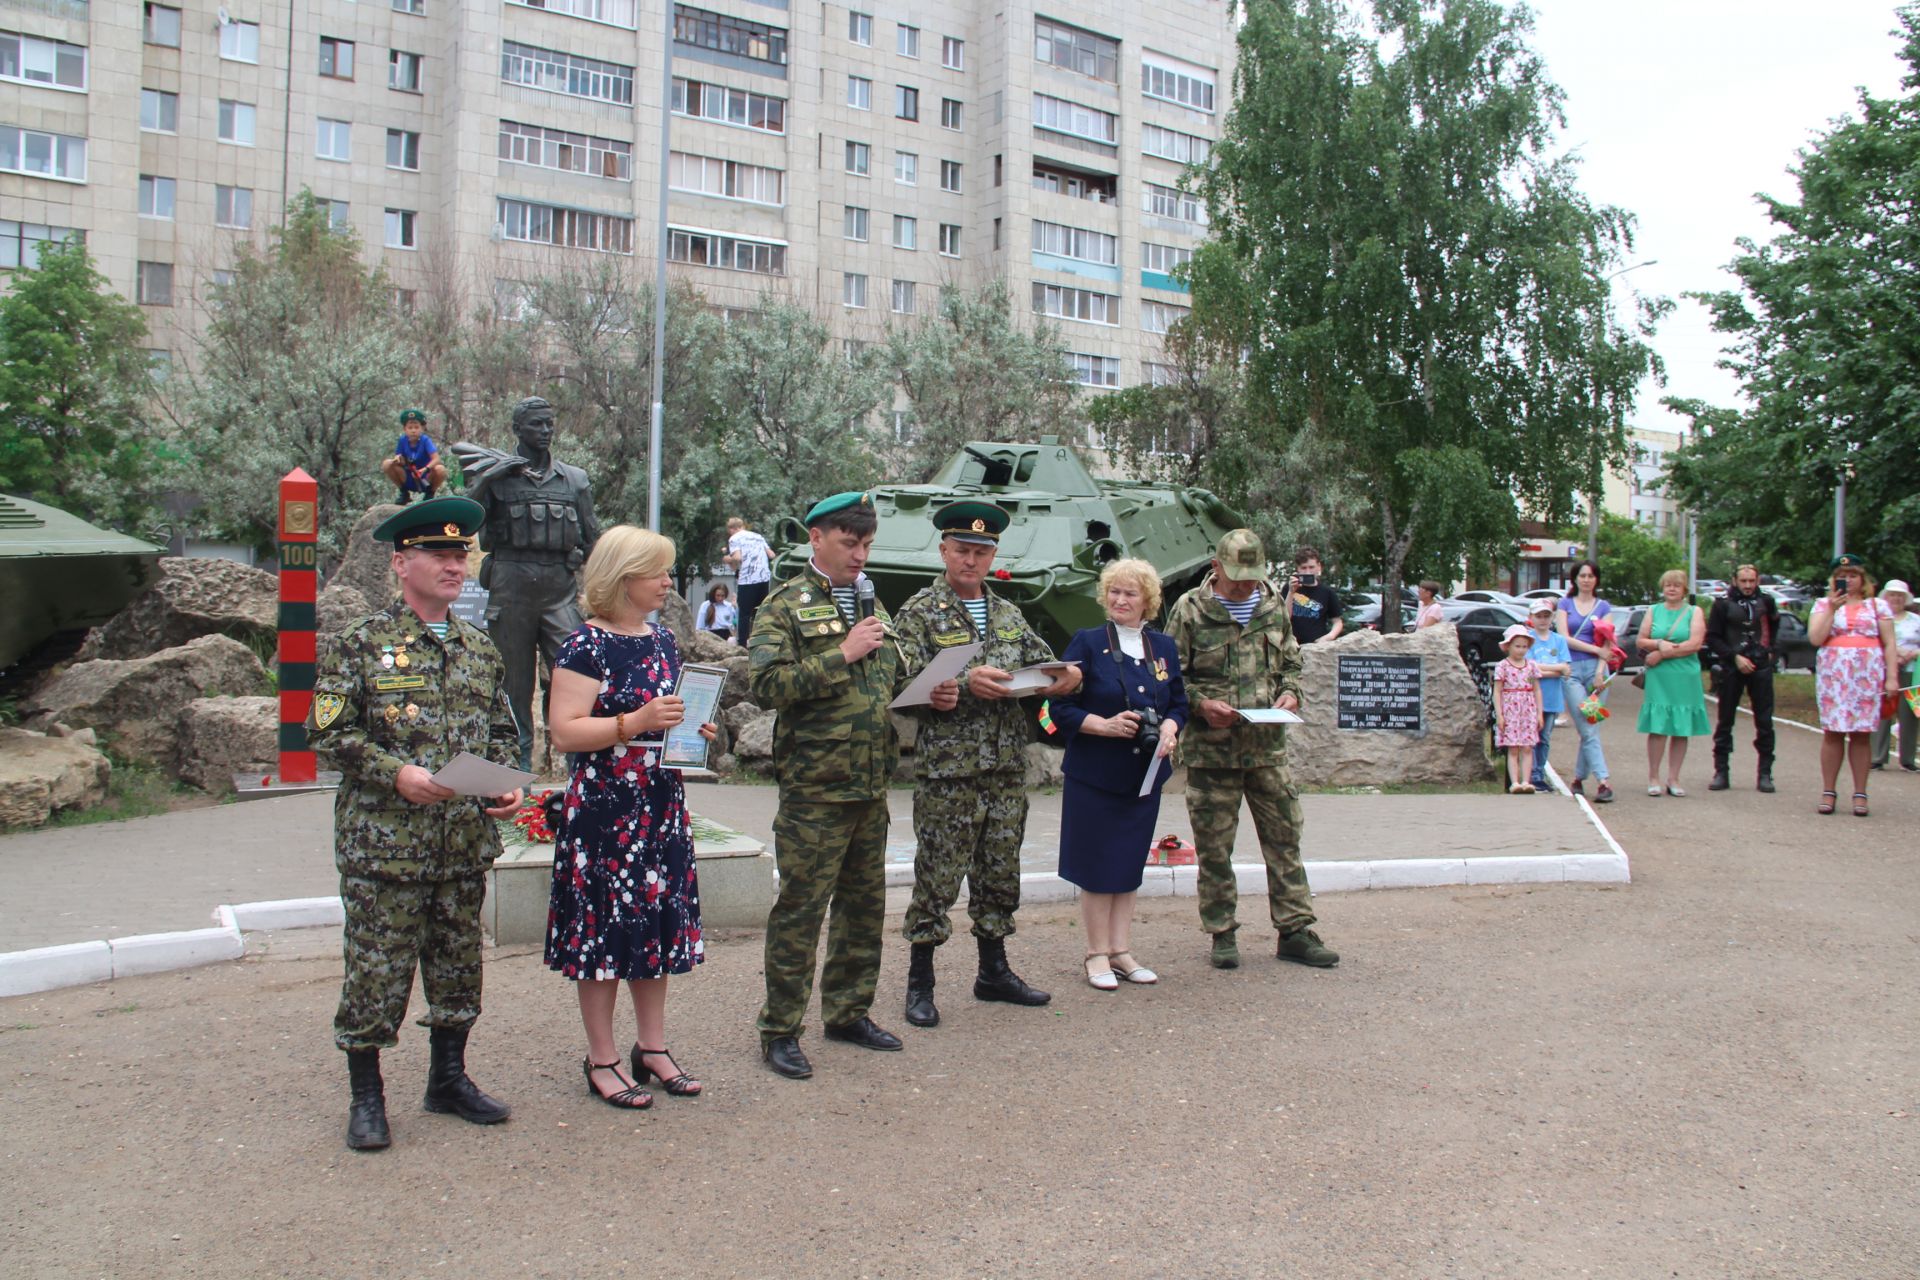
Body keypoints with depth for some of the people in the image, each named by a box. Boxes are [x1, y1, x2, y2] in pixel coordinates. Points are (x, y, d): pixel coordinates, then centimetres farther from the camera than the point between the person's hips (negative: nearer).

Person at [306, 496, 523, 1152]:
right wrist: (396, 774, -19)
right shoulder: (361, 645, -4)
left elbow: (502, 732, 18)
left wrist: (505, 784, 0)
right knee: (376, 968, 2)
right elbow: (327, 732, -7)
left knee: (457, 963, 14)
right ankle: (366, 1096, 18)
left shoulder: (480, 649, 11)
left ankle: (449, 1077, 30)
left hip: (466, 844, 5)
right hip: (383, 841, -5)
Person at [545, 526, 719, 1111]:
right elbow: (563, 732, -17)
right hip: (603, 810, -7)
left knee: (659, 921, 12)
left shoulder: (663, 641, 12)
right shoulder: (586, 646, -11)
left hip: (662, 806, 7)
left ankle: (652, 1047, 24)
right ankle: (602, 1059, 14)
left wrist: (694, 729, 7)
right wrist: (635, 722, -24)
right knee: (604, 927, 1)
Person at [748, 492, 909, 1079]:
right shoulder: (786, 605, -5)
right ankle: (780, 1031, 10)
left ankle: (848, 1011, 28)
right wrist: (842, 655, -18)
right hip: (814, 786, -7)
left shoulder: (870, 603, 16)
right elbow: (766, 684, -17)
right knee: (800, 908, -1)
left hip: (871, 784, 7)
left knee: (865, 903, 14)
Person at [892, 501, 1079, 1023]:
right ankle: (920, 984, 12)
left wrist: (1066, 676, -8)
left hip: (1008, 766, 6)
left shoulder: (1007, 614, 15)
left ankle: (993, 971, 29)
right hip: (948, 768, -6)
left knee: (1000, 874, 15)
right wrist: (967, 681, -24)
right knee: (937, 878, 0)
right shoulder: (919, 613, -3)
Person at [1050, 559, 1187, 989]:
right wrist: (1105, 725, -20)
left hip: (1145, 773, 4)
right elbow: (1060, 707, -8)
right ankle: (1097, 954, 12)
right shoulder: (1087, 643, -5)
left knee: (1130, 864, 10)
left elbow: (1179, 703, 13)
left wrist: (1169, 728, -8)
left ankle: (1121, 950, 19)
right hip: (1095, 773, -4)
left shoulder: (1164, 647, 8)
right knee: (1097, 865, 2)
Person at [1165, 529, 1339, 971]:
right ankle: (1222, 935, 17)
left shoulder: (1275, 604, 9)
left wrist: (1291, 693, -1)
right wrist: (1201, 704, -18)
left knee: (1284, 837, 6)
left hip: (1268, 747, 4)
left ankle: (1294, 930, 16)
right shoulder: (1189, 610, -4)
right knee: (1214, 847, 4)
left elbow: (1291, 662, 19)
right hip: (1211, 750, -3)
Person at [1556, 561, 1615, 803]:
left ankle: (1579, 778, 13)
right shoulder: (1565, 604, 12)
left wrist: (1600, 672, -9)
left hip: (1595, 668, 1)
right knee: (1587, 729, -9)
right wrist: (1595, 649, -6)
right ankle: (1603, 782, -13)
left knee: (1589, 728, -1)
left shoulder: (1603, 607, 11)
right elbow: (1564, 638, 1)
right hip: (1572, 670, -1)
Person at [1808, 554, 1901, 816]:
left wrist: (1892, 677, -3)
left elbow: (1889, 644, 7)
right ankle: (1828, 792, 5)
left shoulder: (1878, 605, 11)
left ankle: (1860, 794, 7)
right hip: (1833, 676, 0)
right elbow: (1815, 638, -3)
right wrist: (1832, 608, -9)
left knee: (1861, 733, 1)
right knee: (1833, 732, -2)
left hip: (1868, 676, 0)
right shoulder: (1823, 604, 10)